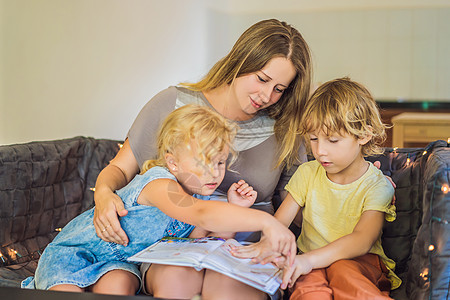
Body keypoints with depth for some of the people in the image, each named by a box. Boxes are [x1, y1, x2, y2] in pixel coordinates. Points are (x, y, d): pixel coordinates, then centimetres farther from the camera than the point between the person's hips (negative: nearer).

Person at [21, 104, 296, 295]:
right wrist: (264, 221, -57)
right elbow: (202, 215, -51)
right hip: (74, 249, -5)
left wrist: (235, 209, -18)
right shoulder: (160, 184, -33)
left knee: (118, 285, -27)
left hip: (119, 261, 5)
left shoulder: (201, 192, -5)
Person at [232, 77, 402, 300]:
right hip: (310, 264, 2)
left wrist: (310, 259, -37)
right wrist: (267, 243, -27)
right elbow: (279, 221, 0)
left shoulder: (377, 185, -6)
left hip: (359, 261, -2)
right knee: (308, 282, -35)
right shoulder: (307, 173, 6)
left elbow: (361, 240, -20)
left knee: (342, 270, -38)